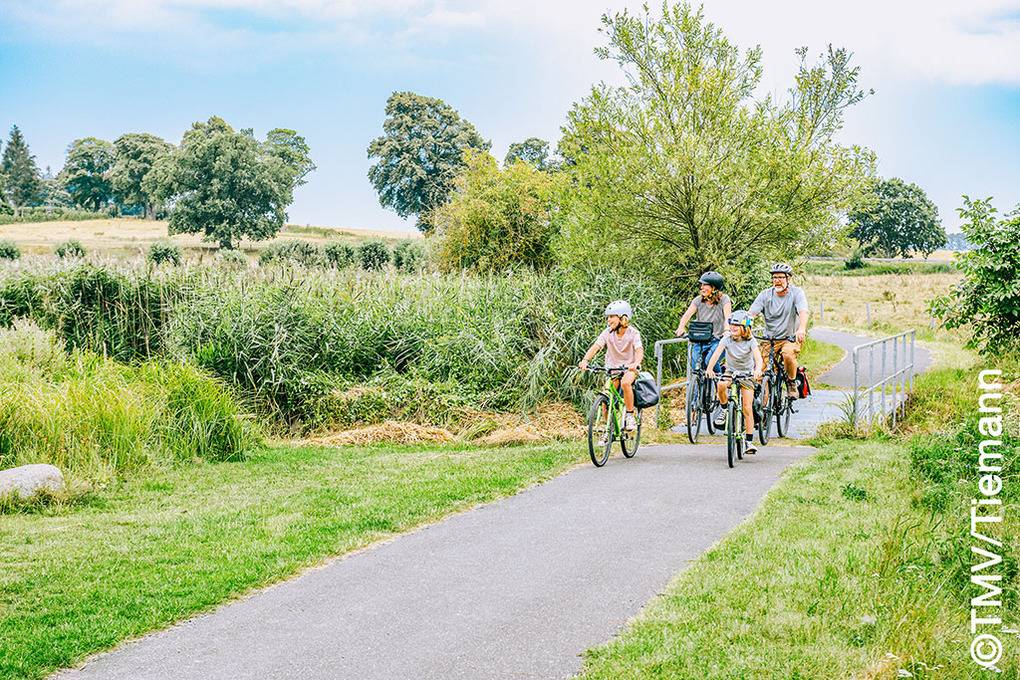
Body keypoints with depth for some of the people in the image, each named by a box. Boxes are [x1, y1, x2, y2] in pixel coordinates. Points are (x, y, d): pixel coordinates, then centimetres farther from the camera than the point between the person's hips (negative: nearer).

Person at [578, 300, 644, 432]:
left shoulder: (633, 333, -15)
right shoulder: (608, 333, -9)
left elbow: (639, 350, -30)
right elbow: (595, 346, -21)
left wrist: (635, 363, -51)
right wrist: (585, 360, -40)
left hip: (630, 368, -3)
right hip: (613, 368, 3)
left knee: (625, 382, -35)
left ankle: (630, 416, -20)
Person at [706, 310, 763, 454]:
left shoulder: (750, 341, -15)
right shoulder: (727, 339, -12)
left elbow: (758, 357, -29)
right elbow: (716, 353, -25)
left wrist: (758, 370, -51)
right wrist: (709, 368, -43)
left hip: (747, 374, -1)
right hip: (731, 372, 1)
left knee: (747, 408, -10)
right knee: (721, 384, -35)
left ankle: (749, 441, -4)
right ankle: (724, 410, -8)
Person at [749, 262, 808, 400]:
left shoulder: (796, 293, -6)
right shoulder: (765, 295, 0)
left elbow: (803, 312, -23)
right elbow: (751, 313, -10)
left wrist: (802, 329, -43)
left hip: (790, 338, -2)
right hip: (769, 340, 3)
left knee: (788, 353, -34)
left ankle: (792, 382, -7)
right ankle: (762, 404, 1)